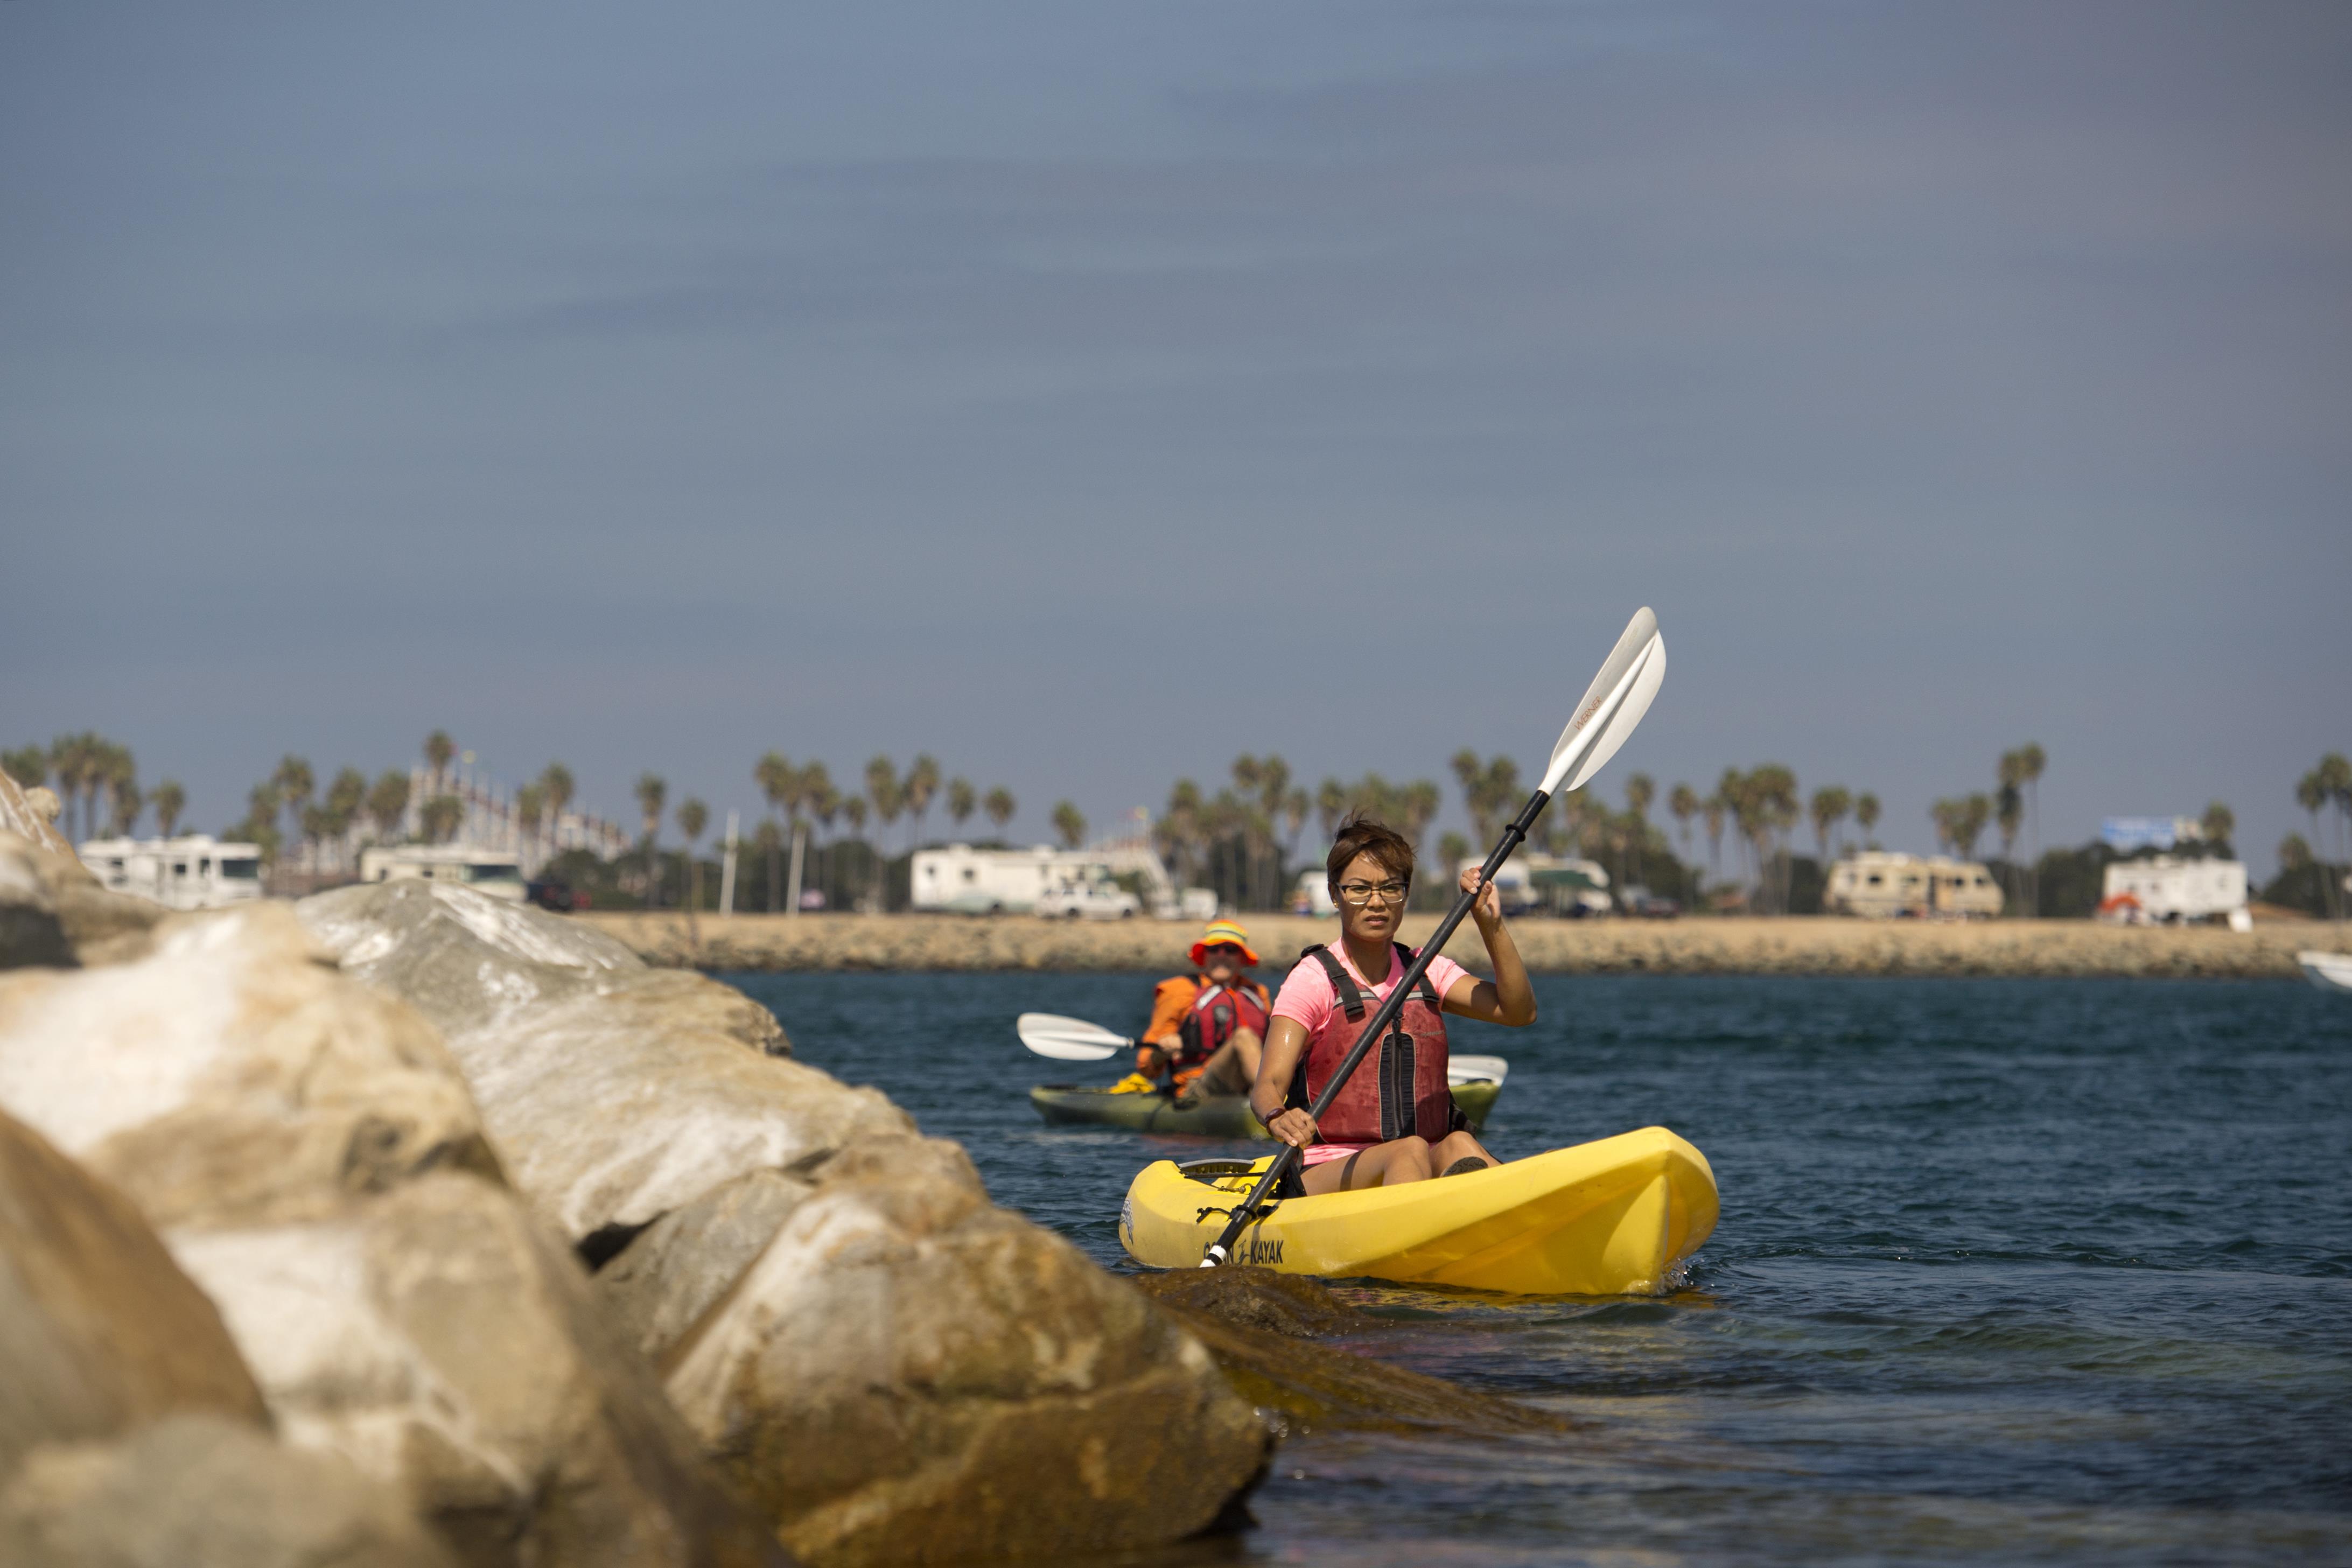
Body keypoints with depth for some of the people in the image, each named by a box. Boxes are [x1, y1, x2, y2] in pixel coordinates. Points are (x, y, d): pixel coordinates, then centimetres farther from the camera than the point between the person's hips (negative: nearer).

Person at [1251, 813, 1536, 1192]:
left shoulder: (1428, 973, 16)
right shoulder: (1314, 979, 1)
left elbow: (1519, 1011, 2)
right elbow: (1267, 1085, -11)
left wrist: (1491, 927, -9)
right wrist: (1278, 1118, -35)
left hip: (1428, 1171, 4)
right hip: (1326, 1175, -4)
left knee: (1458, 1147, -30)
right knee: (1409, 1151, -35)